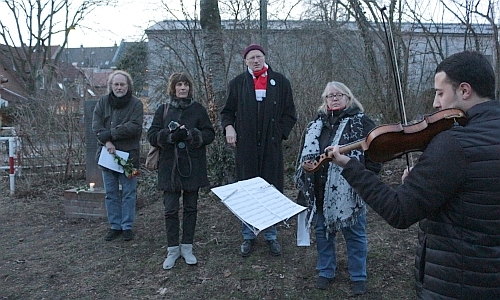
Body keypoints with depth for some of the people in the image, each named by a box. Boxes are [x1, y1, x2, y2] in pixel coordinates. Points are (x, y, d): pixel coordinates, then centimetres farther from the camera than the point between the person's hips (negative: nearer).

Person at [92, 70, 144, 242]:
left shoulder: (136, 104, -4)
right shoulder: (103, 102, 7)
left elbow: (134, 127, -16)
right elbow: (96, 125, -2)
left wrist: (109, 133, -16)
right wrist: (107, 142, -18)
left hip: (128, 154, -3)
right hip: (107, 153, 4)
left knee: (129, 193, 4)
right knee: (111, 193, 11)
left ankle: (127, 226, 15)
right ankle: (115, 226, 22)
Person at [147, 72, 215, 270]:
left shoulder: (198, 109, 5)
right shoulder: (163, 110, 6)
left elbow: (209, 134, 0)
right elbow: (152, 135, 0)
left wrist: (191, 134, -18)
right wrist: (170, 134, -18)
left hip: (193, 166, 0)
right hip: (169, 167, 0)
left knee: (190, 208, 9)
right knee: (170, 209, 3)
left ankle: (187, 247, 22)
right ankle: (173, 249, 17)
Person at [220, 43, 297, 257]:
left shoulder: (280, 82, 7)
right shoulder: (237, 83, 8)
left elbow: (289, 114, 9)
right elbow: (227, 111, 14)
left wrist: (279, 133, -3)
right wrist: (228, 126, -5)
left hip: (272, 146, 0)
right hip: (245, 147, 0)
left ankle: (271, 236, 22)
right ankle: (248, 236, 21)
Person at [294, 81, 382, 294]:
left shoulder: (361, 123, -4)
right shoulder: (315, 125, 11)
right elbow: (304, 156, 16)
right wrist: (303, 185, 11)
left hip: (349, 193, -4)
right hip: (319, 192, 5)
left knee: (354, 235, 10)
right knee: (322, 233, 16)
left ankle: (358, 277, 28)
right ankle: (326, 272, 34)